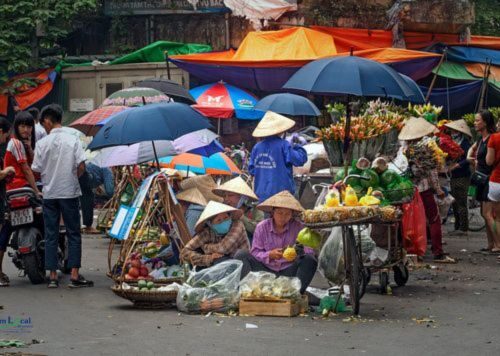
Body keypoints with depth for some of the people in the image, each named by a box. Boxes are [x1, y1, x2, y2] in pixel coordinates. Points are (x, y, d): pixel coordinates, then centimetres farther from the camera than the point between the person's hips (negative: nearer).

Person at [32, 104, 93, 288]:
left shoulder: (42, 143, -4)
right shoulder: (73, 140, -4)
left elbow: (36, 170, -3)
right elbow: (81, 166, -9)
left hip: (49, 193, 1)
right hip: (69, 192, -1)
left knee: (51, 235, 6)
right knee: (73, 234, 5)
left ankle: (53, 276, 6)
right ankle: (75, 275, -1)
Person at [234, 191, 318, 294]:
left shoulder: (298, 227, 1)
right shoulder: (262, 227, 4)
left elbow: (309, 251, -7)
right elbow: (255, 252, 0)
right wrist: (270, 255, -20)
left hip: (289, 272, -1)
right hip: (265, 271, 1)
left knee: (310, 260, -26)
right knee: (241, 255, -17)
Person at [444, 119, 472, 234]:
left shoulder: (465, 143, -10)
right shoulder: (454, 143, 14)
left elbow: (468, 159, -20)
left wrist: (456, 165, -23)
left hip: (463, 177, -8)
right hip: (454, 177, 8)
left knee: (461, 203, -7)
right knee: (455, 203, 11)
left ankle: (463, 228, -3)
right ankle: (457, 227, 18)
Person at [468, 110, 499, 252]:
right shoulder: (481, 138, 12)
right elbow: (473, 148, 32)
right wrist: (470, 157, 15)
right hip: (482, 179, 10)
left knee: (487, 214, -12)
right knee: (485, 214, 11)